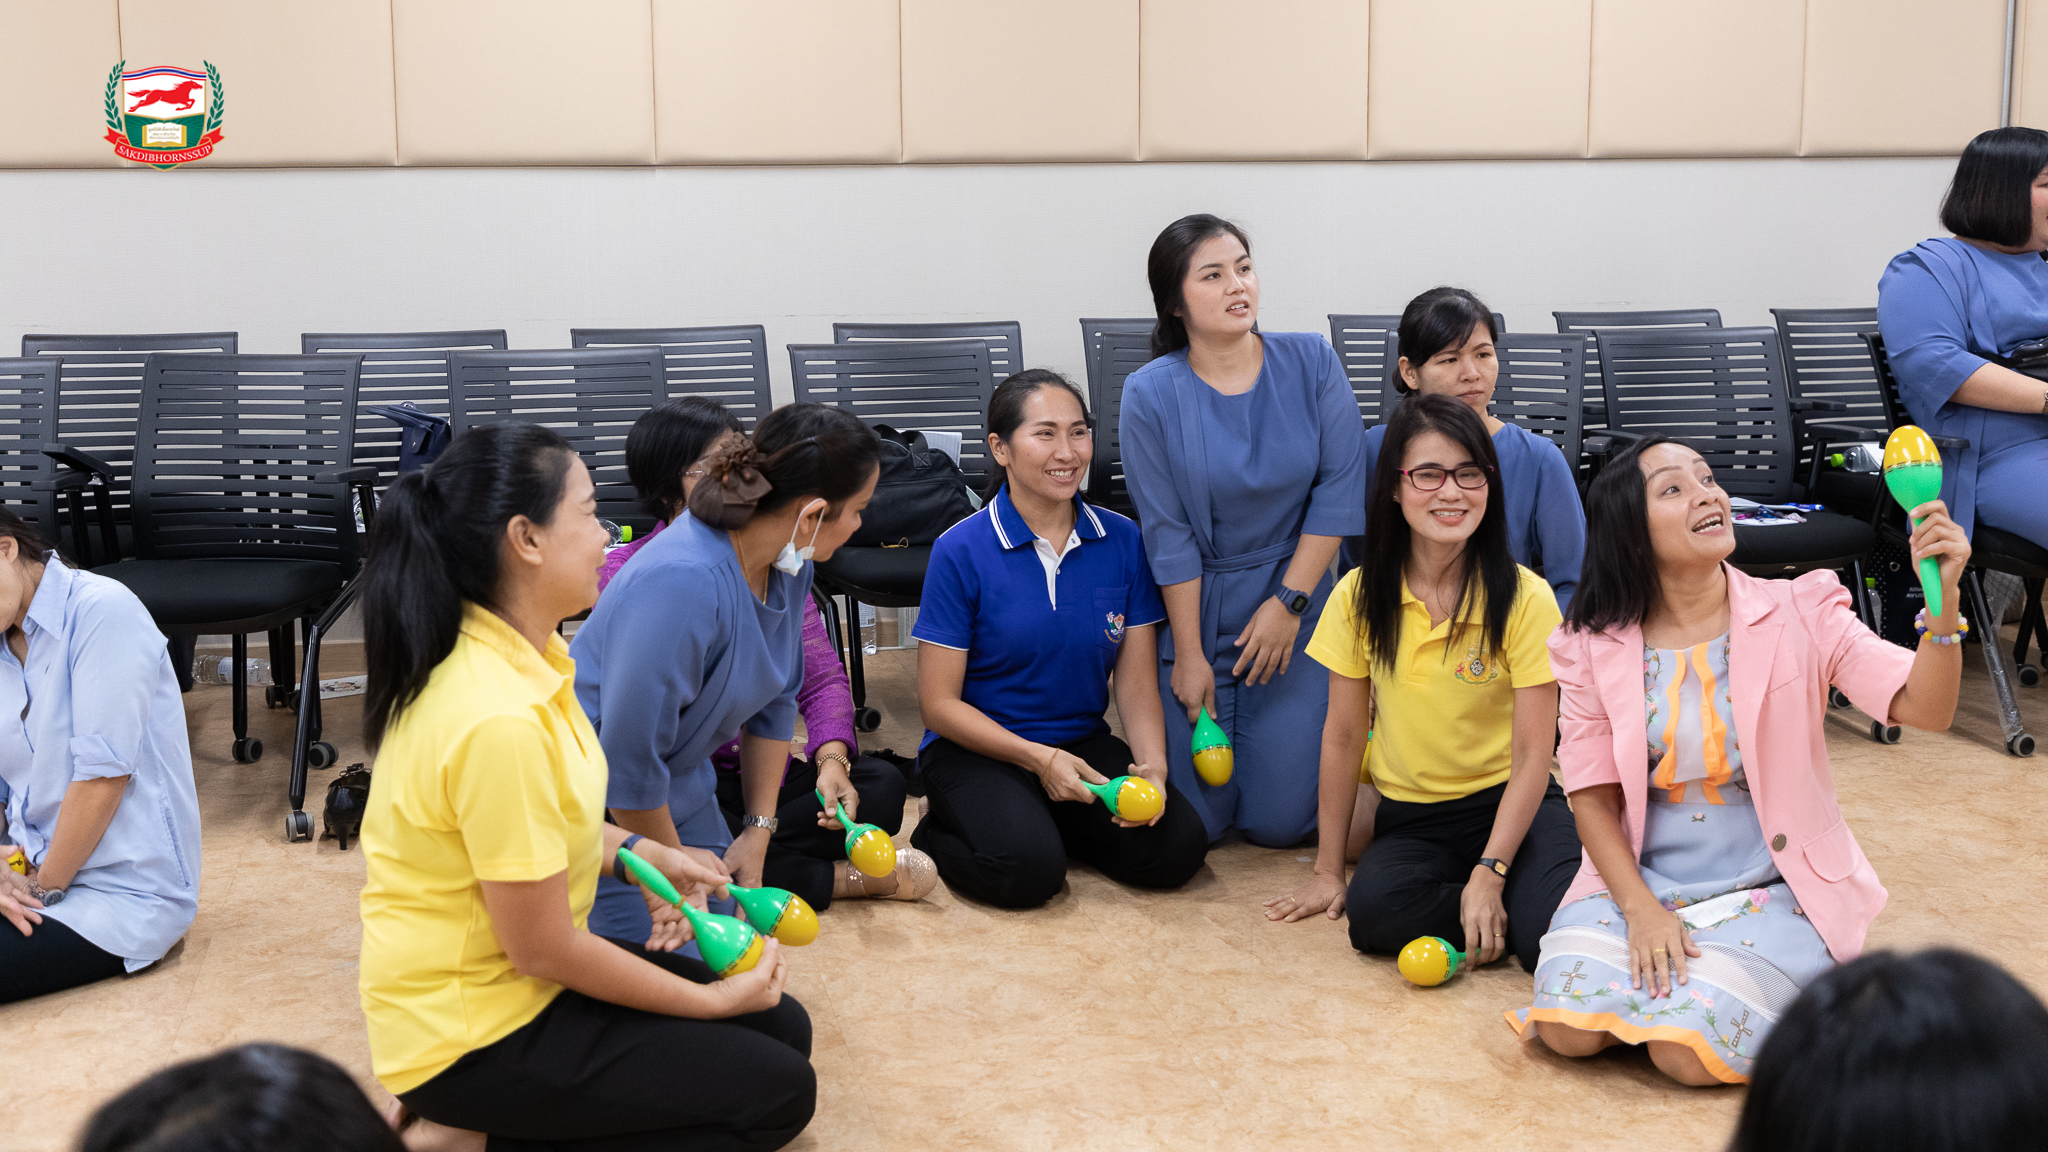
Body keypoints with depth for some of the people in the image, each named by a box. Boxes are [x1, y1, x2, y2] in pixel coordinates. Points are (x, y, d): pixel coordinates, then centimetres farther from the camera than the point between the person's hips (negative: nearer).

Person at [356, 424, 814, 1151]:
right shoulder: (499, 721, -31)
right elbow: (542, 948, -22)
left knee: (781, 1029, 13)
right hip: (472, 1031, -9)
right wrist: (709, 1000, -11)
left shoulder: (514, 653, -2)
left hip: (516, 977, 9)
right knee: (779, 1092, -4)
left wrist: (636, 854, 3)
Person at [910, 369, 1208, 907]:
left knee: (1178, 847, -19)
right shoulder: (961, 551, -11)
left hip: (1083, 743, 4)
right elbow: (939, 701, -9)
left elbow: (1136, 677, 1)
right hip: (977, 749, -4)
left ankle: (1051, 821, 9)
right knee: (1027, 870, -31)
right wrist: (1038, 759, -19)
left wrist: (1152, 762, -18)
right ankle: (939, 836, 3)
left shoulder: (1122, 541, 0)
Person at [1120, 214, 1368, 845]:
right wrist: (1189, 655, -7)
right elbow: (1168, 533, -8)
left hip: (1295, 609, 1)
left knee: (1279, 820, -2)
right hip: (1195, 611, -1)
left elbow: (1340, 486, -6)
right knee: (1194, 823, 1)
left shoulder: (1311, 361, -5)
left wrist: (1288, 602, -11)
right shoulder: (1150, 394, -9)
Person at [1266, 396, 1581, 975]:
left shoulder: (1525, 598, -10)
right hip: (1410, 818, 2)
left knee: (1550, 932, -33)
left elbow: (1532, 756, -11)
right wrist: (1327, 870, 5)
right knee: (1374, 909, -32)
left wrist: (1490, 874, -22)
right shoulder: (1360, 596, -2)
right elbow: (1342, 735, 4)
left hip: (1511, 804, -2)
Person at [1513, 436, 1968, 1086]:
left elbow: (1924, 709, -16)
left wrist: (1943, 602, -34)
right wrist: (1640, 909, -14)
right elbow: (1593, 795, 0)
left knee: (1692, 1051, -24)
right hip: (1638, 881, 2)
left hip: (1772, 887, -2)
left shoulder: (1799, 616, -6)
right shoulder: (1595, 648, -2)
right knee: (1568, 1026, -21)